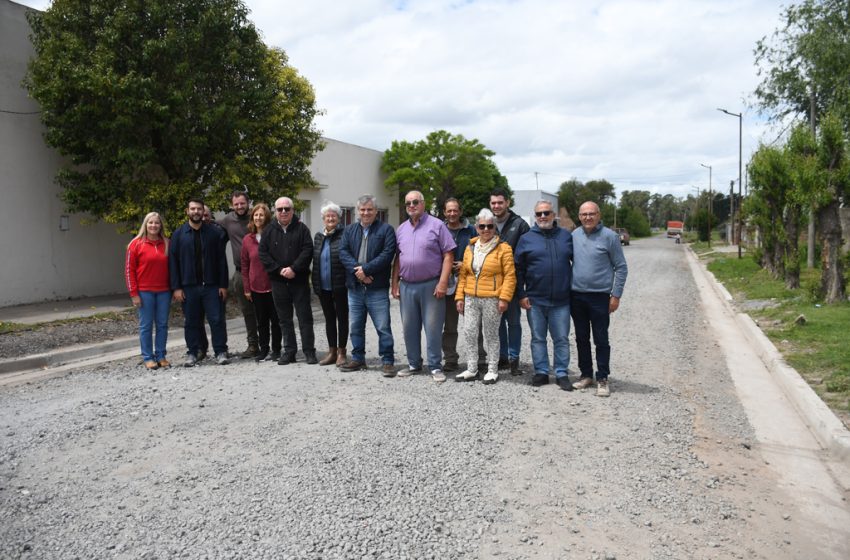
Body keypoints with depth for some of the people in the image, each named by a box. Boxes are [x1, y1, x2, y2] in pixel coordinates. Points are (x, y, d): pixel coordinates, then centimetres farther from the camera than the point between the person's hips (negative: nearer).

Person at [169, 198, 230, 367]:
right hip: (188, 286, 0)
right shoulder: (179, 234, 4)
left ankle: (221, 352, 7)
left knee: (217, 320, -1)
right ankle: (191, 353, 18)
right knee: (191, 322, 8)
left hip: (211, 285, 0)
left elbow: (221, 260, 3)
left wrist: (223, 285, -2)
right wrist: (176, 287, -5)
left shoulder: (213, 232, 4)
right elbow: (173, 262, 2)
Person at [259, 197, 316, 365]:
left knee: (305, 316, 0)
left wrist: (294, 268, -17)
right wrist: (279, 270, -10)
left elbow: (307, 250, -7)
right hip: (278, 281, 3)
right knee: (284, 318, 9)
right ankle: (289, 351, 17)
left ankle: (309, 351, 7)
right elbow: (263, 253, 1)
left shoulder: (301, 228, 2)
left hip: (299, 280, -2)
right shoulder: (269, 231, 8)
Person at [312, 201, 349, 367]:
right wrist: (315, 284, 12)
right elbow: (315, 260, 16)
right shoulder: (318, 236, 11)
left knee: (342, 318, 4)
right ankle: (332, 351, 23)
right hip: (323, 286, 6)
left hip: (340, 285, -6)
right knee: (329, 318, 13)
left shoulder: (344, 234, -7)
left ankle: (341, 352, 14)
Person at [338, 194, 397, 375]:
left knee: (383, 327, -2)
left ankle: (387, 361, 7)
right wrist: (357, 270, -15)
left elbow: (387, 254, -11)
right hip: (354, 288, 5)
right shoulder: (349, 230, 14)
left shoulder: (386, 229, 0)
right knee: (355, 326, 12)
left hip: (377, 288, -4)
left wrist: (366, 269, -16)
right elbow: (343, 252, 1)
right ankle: (358, 359, 25)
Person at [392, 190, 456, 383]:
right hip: (407, 286, 5)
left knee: (433, 328, 0)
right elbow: (398, 258, 16)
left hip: (430, 285, -5)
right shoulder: (401, 229, 12)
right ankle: (414, 364, 25)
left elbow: (448, 255, -8)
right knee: (409, 328, 12)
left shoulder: (436, 225, -4)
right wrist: (395, 283, 9)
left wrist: (443, 282, -15)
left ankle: (435, 367, 11)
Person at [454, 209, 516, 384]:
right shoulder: (470, 248, 11)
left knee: (491, 335, 5)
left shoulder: (503, 248, -4)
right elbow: (463, 274, 13)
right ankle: (471, 369, 19)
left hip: (492, 300, -5)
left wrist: (504, 298, -15)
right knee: (469, 334, 7)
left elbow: (510, 276, -8)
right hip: (470, 299, 5)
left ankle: (492, 370, 17)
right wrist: (459, 296, 8)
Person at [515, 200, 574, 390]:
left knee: (561, 339, 6)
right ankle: (541, 372, 20)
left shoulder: (566, 236, 5)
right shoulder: (526, 239, 2)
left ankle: (561, 374, 17)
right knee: (538, 338, 9)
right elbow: (518, 269, 2)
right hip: (535, 300, 0)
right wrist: (521, 295, -4)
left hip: (561, 300, 0)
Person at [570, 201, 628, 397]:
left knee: (601, 340, 2)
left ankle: (602, 379, 12)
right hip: (576, 296, 4)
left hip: (599, 296, -4)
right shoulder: (574, 235, 4)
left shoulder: (609, 236, -7)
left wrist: (616, 295, -8)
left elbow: (621, 268, -4)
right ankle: (586, 375, 25)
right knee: (581, 339, 13)